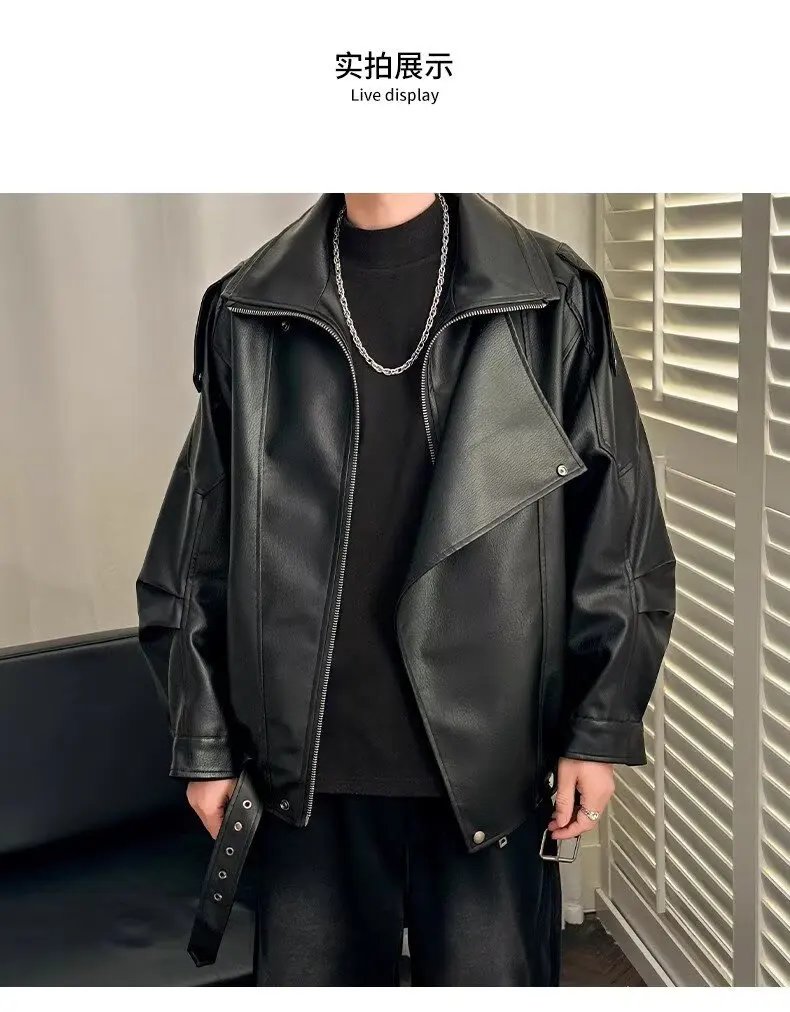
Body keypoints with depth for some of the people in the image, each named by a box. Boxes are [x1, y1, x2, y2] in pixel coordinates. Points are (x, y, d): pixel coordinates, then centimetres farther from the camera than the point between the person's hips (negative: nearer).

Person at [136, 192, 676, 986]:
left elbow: (616, 529, -1)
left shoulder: (550, 298, -2)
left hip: (492, 759, -1)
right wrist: (204, 741, 5)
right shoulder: (246, 313, 3)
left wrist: (601, 728, -4)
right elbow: (201, 548, 6)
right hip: (310, 767, 2)